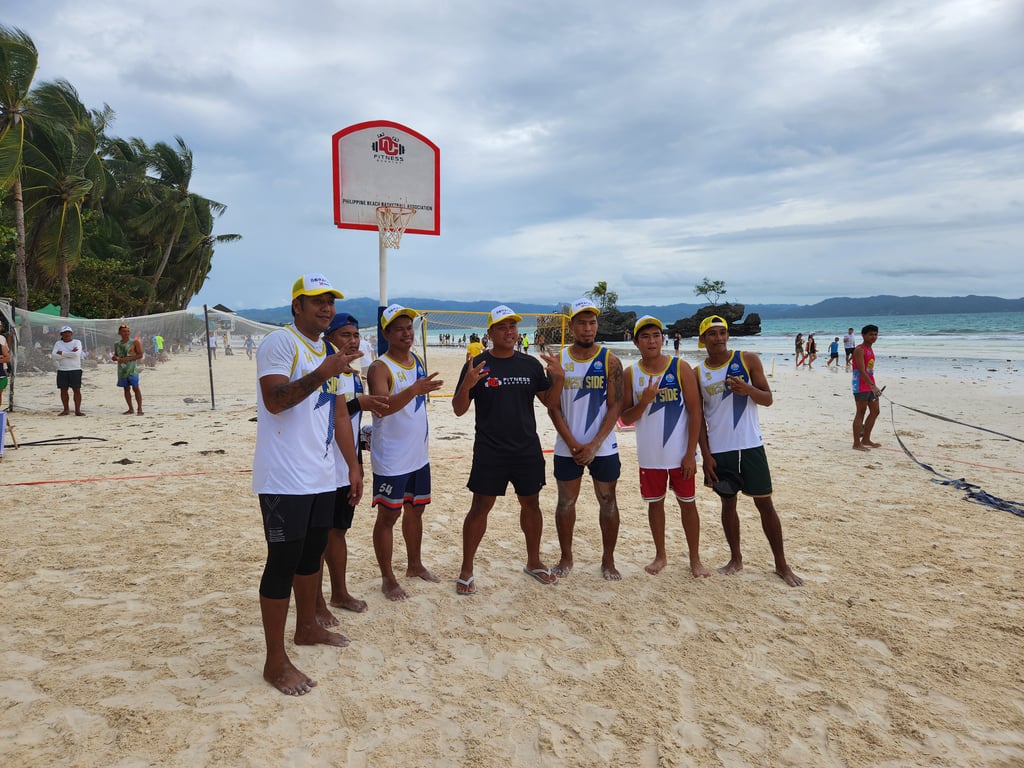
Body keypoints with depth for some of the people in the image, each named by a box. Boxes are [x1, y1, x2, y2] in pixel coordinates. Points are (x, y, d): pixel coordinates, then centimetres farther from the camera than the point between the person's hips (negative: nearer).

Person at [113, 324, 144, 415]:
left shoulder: (135, 342, -4)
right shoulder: (117, 344, 12)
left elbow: (140, 355, -8)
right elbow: (116, 355, 25)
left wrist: (127, 359, -17)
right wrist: (114, 357, 0)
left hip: (132, 369, -5)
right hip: (121, 369, 5)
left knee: (135, 388, -6)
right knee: (126, 389, 8)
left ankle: (139, 409, -3)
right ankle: (131, 409, 15)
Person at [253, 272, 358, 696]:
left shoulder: (326, 350, 16)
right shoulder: (280, 342, -10)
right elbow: (274, 400, -22)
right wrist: (322, 374, -29)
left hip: (321, 476, 9)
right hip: (285, 479, -9)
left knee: (311, 554, 20)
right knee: (282, 562, -3)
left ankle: (307, 627, 39)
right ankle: (275, 662, 8)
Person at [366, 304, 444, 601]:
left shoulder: (418, 361, 8)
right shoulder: (380, 368, -16)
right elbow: (381, 407, -32)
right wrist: (414, 390, -44)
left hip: (419, 455, 8)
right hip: (391, 460, -8)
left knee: (415, 509, 18)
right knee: (388, 515, 2)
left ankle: (415, 565, 35)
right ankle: (388, 578, 14)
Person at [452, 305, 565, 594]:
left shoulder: (531, 364, 5)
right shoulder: (477, 365, -5)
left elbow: (549, 402, 9)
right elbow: (459, 409, -5)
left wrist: (558, 378, -9)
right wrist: (466, 385, -25)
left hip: (528, 449, 4)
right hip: (489, 451, -4)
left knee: (531, 503, 14)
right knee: (480, 506, 1)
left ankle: (533, 561, 33)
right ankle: (466, 571, 14)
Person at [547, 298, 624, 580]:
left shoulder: (609, 361, -4)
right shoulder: (559, 360, -1)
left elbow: (615, 406, -7)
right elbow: (553, 407, -2)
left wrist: (594, 445, -15)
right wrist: (573, 444, -11)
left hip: (603, 447, -1)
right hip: (567, 448, 1)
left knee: (608, 502, 7)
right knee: (566, 502, 10)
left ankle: (608, 560, 23)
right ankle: (566, 557, 27)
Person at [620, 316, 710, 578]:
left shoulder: (680, 368, -7)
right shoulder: (630, 374, -1)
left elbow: (695, 412, -7)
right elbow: (626, 418, -1)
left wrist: (691, 453, -11)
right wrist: (644, 401, -21)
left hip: (680, 454, -2)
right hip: (649, 455, 2)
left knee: (687, 504, 8)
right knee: (655, 504, 13)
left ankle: (695, 558, 24)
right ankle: (660, 555, 31)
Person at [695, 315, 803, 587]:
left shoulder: (748, 360, -1)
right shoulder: (698, 373, 2)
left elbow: (768, 399, 2)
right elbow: (698, 417, 3)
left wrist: (748, 389, -20)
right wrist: (706, 454, -3)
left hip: (750, 445, -1)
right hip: (719, 449, 1)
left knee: (765, 503, 4)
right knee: (728, 502, 11)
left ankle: (781, 564, 15)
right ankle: (735, 559, 26)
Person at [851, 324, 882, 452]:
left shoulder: (870, 349, 15)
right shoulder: (859, 350, -14)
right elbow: (861, 370, -24)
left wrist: (874, 386, 20)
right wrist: (873, 386, -31)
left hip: (870, 385, 9)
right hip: (861, 386, -9)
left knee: (875, 411, 13)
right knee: (860, 413, -5)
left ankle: (866, 439, 23)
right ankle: (856, 443, 0)